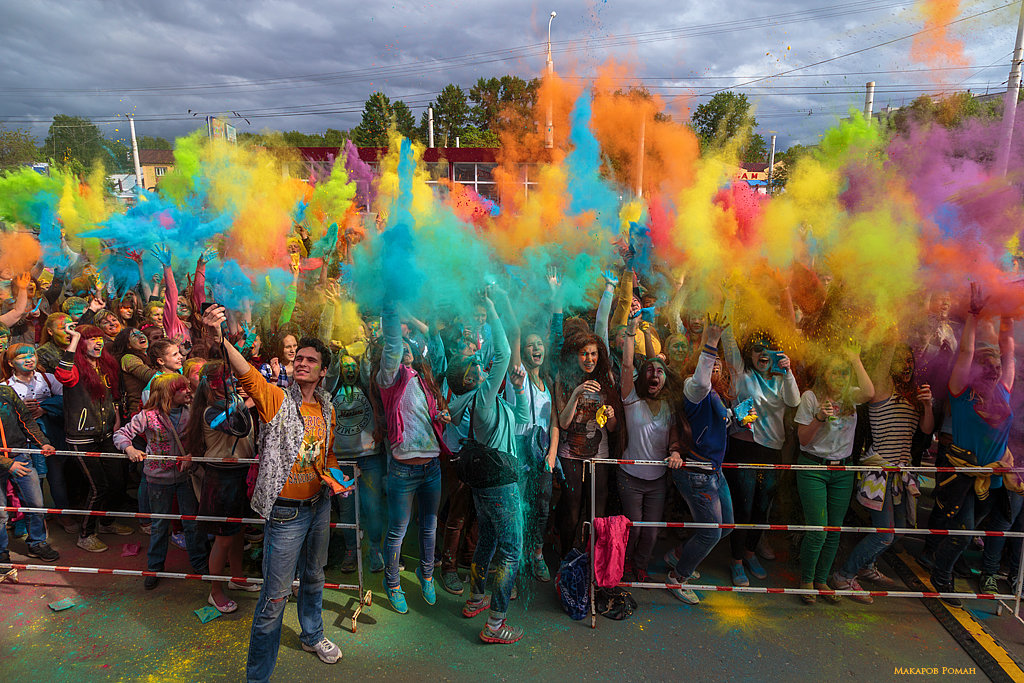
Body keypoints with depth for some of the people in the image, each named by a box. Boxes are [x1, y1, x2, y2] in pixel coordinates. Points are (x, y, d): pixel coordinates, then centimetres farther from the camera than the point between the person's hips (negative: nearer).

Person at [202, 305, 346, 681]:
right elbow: (246, 372, -34)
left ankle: (313, 635, 50)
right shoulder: (276, 399, -13)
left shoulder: (327, 410, 5)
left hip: (319, 505, 6)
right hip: (286, 511, -6)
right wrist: (220, 341, -51)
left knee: (314, 578, 26)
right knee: (275, 596, 1)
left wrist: (333, 476, 1)